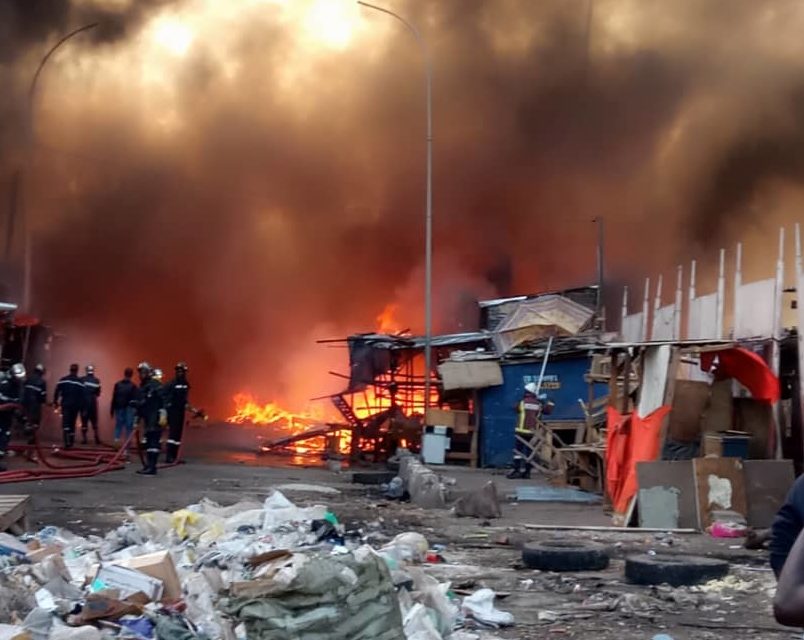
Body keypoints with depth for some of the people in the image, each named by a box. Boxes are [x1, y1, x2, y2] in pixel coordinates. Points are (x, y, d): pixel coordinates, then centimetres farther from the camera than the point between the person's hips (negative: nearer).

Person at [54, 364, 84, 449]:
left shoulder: (63, 380, 1)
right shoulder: (80, 382, 0)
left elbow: (57, 392, -2)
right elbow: (82, 395, -2)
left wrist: (55, 402, 6)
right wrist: (81, 407, 2)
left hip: (65, 404, -1)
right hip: (75, 406, 1)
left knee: (65, 423, -6)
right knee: (72, 423, 14)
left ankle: (67, 442, -23)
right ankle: (71, 442, 19)